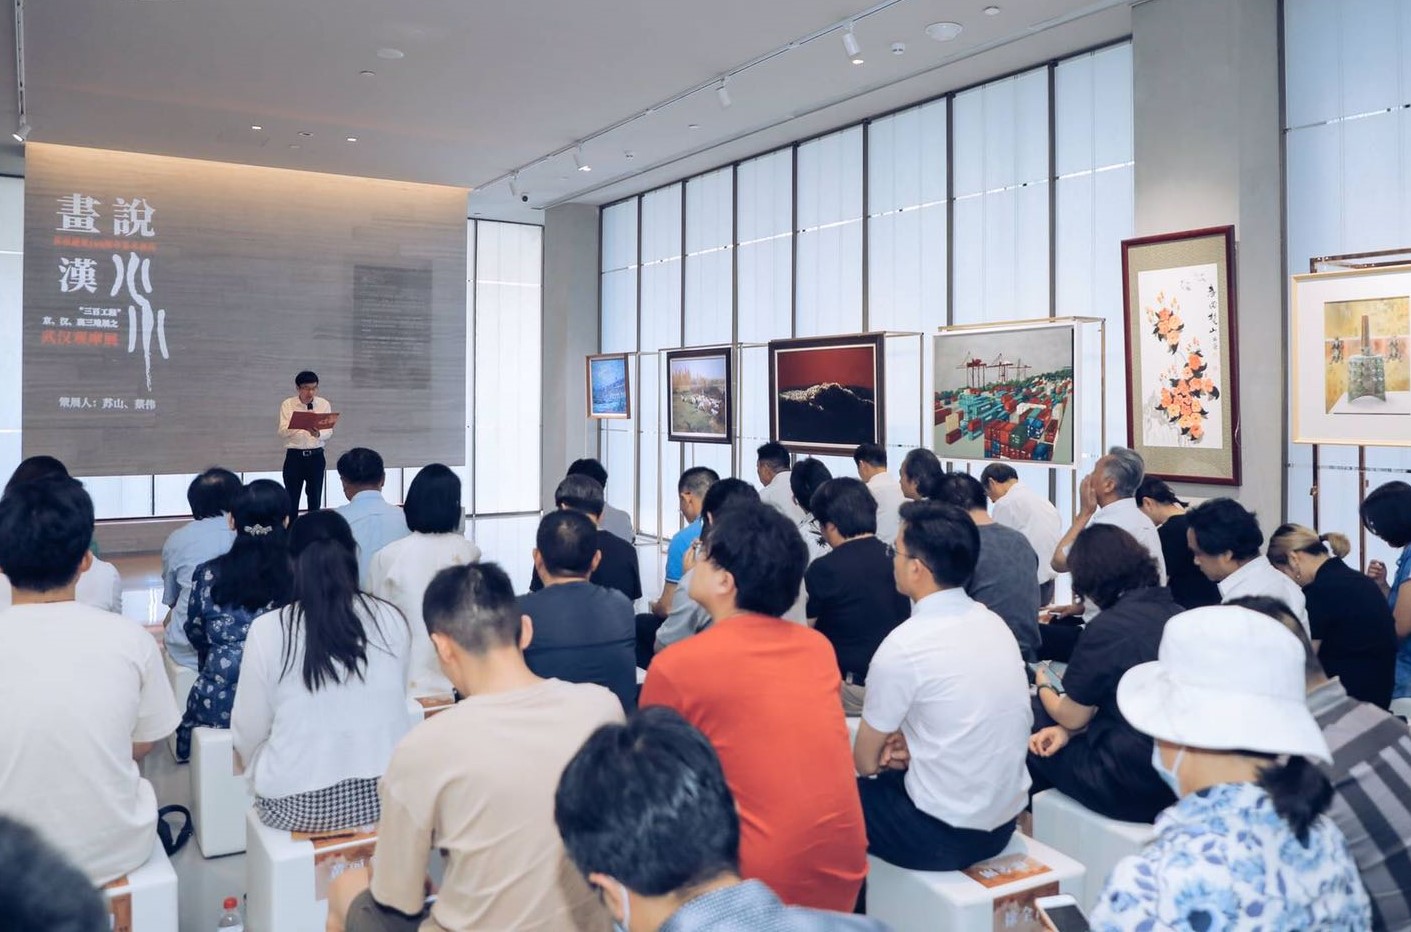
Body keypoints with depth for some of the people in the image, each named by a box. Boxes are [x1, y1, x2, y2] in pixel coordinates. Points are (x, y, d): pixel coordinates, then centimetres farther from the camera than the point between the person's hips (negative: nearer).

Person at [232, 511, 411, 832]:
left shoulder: (267, 630, -9)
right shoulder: (392, 620, -3)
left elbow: (248, 733, -2)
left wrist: (256, 766, 19)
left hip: (298, 805, -2)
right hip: (384, 795, 2)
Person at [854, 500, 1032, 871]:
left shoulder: (903, 646, -21)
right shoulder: (994, 623, 0)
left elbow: (864, 762, -7)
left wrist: (887, 755, 13)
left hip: (942, 835, -7)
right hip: (1006, 818, 7)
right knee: (897, 773, 25)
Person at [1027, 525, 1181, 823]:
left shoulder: (1108, 627, -20)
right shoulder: (1174, 612, 3)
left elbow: (1071, 717, -6)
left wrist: (1044, 686, 15)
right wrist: (1069, 730, 3)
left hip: (1134, 789, -7)